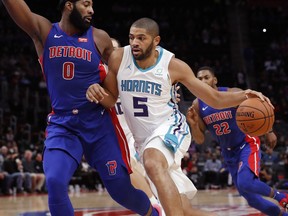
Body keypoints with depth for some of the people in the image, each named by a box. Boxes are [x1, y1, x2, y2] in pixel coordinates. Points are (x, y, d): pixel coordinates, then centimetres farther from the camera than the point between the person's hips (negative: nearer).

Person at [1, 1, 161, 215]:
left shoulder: (99, 38, -1)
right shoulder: (43, 31, -2)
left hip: (98, 123, 0)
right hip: (62, 124, 0)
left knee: (120, 187, 2)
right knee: (55, 183, -19)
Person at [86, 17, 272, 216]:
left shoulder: (173, 65, -11)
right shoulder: (118, 58, -6)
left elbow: (215, 99, -4)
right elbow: (111, 99, 8)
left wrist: (243, 95, -23)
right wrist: (96, 91, -16)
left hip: (170, 127, -3)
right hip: (144, 141, 3)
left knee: (153, 164, -39)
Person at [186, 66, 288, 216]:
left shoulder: (233, 94, -17)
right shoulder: (197, 105, -6)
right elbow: (199, 140, -4)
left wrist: (269, 131, -6)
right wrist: (193, 124, -24)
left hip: (247, 144, -4)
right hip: (229, 152, 5)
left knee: (245, 183, -29)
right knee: (251, 198, 3)